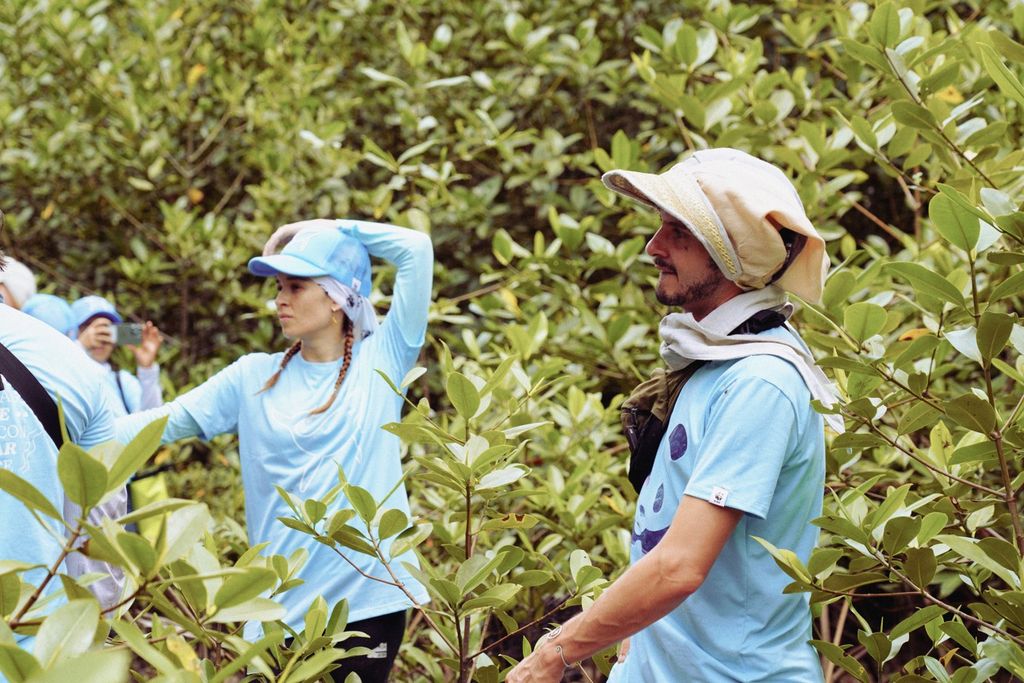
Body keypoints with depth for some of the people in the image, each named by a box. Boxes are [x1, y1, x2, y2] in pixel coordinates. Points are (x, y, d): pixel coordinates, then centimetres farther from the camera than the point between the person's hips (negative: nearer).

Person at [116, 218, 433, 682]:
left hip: (367, 595, -2)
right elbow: (167, 421, 4)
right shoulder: (254, 376, 9)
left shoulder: (381, 360, 3)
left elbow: (417, 249, -2)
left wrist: (332, 229, 3)